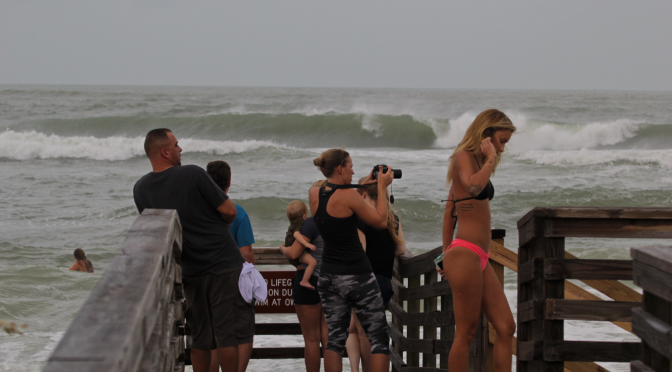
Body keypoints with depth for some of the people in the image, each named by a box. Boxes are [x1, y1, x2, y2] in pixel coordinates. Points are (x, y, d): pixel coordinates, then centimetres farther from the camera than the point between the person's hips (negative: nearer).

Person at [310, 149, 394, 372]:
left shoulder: (314, 196, 3)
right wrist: (382, 188, 0)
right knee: (378, 339, 0)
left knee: (335, 337, 11)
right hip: (356, 276, -7)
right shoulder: (348, 196, -16)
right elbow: (381, 221, -8)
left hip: (329, 276, 7)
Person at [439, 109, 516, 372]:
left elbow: (449, 210, 24)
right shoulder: (463, 156, -7)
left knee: (506, 328, 4)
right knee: (466, 332, -5)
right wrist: (491, 158, -16)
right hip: (465, 255, -9)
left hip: (480, 259, 9)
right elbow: (473, 187, -30)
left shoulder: (477, 161, 20)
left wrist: (446, 253, 26)